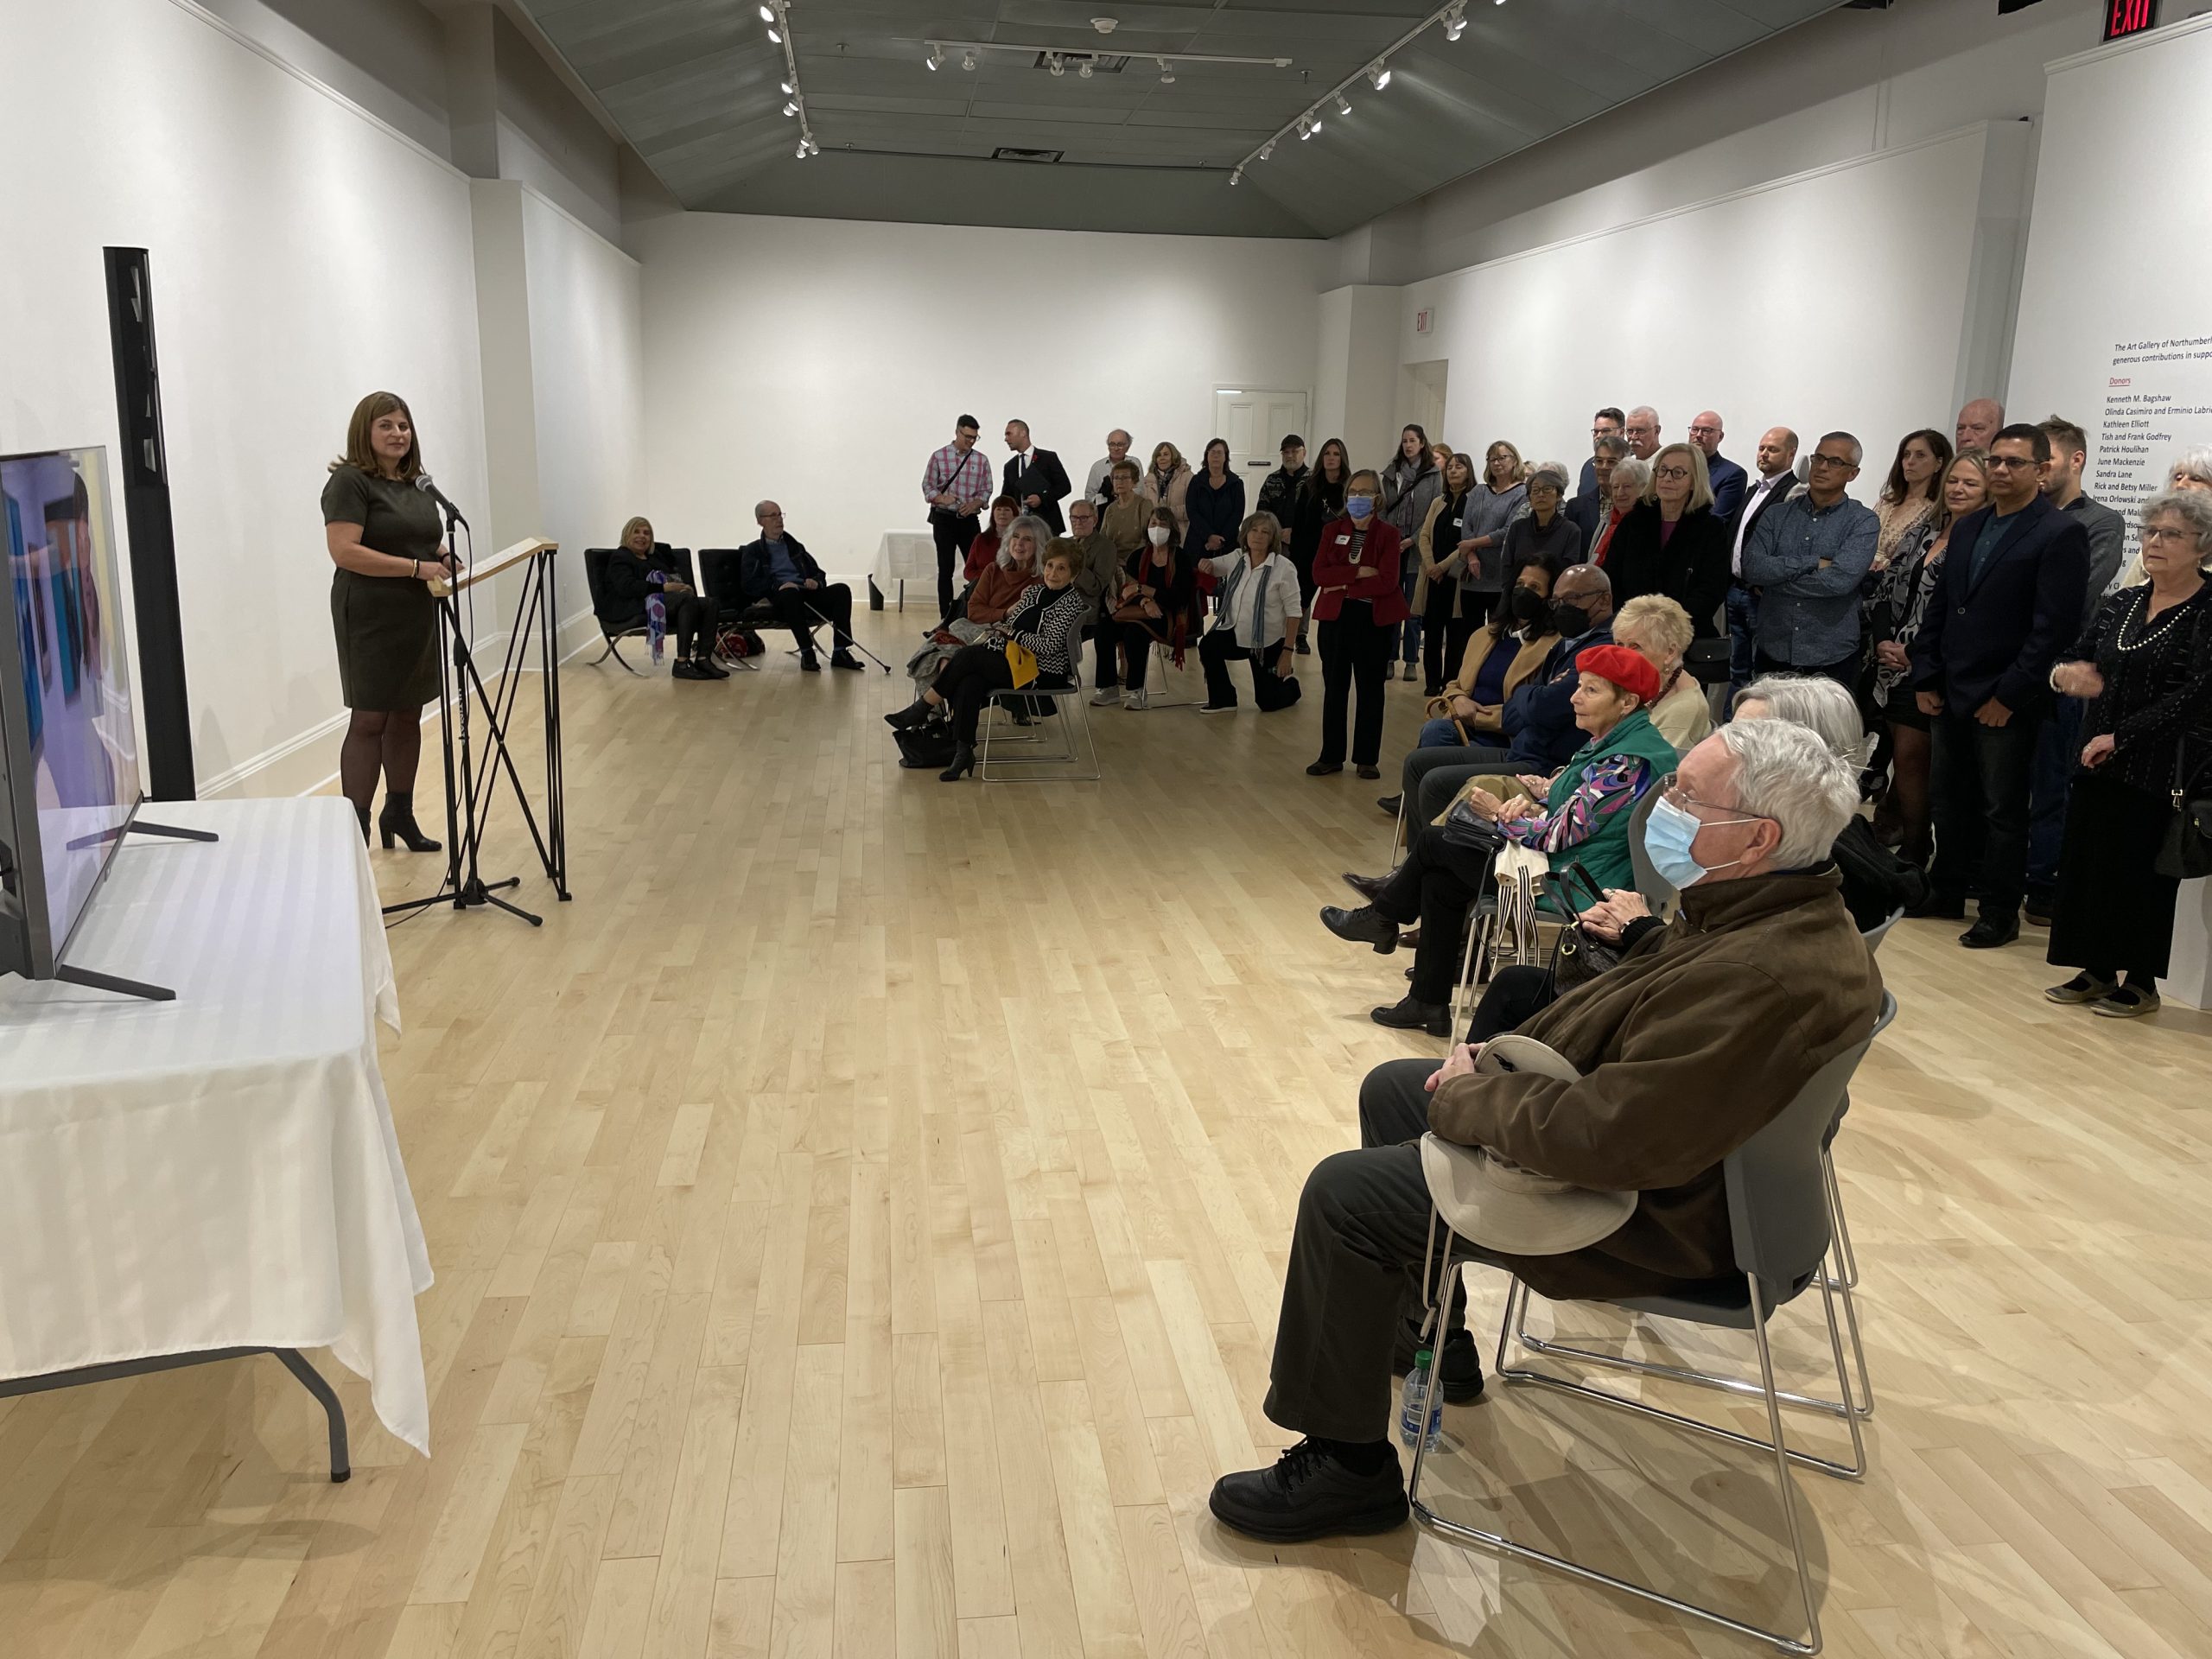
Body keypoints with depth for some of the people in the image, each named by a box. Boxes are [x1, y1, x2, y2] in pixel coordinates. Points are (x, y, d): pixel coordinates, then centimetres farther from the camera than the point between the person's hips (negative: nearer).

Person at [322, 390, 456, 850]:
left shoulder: (415, 482, 14)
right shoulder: (349, 482, -11)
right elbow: (344, 551, -21)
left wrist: (446, 559, 3)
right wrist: (417, 567, -24)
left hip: (418, 618, 8)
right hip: (372, 620, -8)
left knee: (408, 715, 13)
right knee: (369, 720, -6)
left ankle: (399, 813, 24)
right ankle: (355, 829, -1)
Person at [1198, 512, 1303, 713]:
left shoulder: (1283, 568, -18)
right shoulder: (1236, 559, -3)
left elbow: (1293, 612, -16)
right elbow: (1211, 568, 13)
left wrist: (1287, 651, -18)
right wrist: (1207, 564, -13)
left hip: (1269, 643, -4)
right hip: (1237, 634, 4)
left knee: (1268, 702, 2)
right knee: (1208, 646, -26)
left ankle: (1290, 684, 39)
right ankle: (1223, 700, -5)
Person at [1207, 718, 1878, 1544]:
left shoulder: (1764, 979, -35)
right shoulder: (1775, 907, -2)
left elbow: (1602, 1137, -36)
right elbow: (1629, 1006, 12)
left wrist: (1466, 1098, -19)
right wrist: (1500, 1058, 0)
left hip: (1653, 1212, -10)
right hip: (1611, 1113, 11)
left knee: (1344, 1194, -11)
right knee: (1390, 1089, 21)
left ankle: (1347, 1470, 7)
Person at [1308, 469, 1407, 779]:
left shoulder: (1387, 534, -2)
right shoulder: (1332, 530, 7)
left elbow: (1387, 581, -14)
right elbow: (1319, 574, -6)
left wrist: (1345, 586, -13)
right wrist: (1359, 572, -16)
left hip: (1374, 619, -3)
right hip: (1335, 617, 3)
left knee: (1370, 689, 6)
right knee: (1334, 687, 7)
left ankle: (1366, 759, 13)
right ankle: (1331, 756, 15)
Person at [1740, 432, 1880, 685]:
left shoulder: (1863, 521, -3)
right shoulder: (1778, 515, 6)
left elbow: (1841, 579, -19)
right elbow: (1752, 567, -9)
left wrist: (1777, 576, -11)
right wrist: (1813, 562, -15)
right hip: (1772, 654, 3)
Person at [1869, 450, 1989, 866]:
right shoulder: (1926, 533, 12)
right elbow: (1886, 589, 12)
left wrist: (1913, 652, -14)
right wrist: (1882, 641, -2)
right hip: (1895, 663, 6)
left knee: (1909, 757, -3)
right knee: (1908, 756, 15)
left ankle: (1912, 854, 9)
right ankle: (1894, 830, 26)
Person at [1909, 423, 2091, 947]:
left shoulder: (2061, 533, -9)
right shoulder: (1969, 527, 13)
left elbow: (2052, 625, -15)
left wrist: (2008, 695, -16)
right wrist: (1926, 679, 8)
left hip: (2005, 702, -6)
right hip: (1951, 695, 7)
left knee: (2002, 810, 3)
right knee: (1951, 800, 15)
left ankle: (2000, 915, 14)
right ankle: (1948, 894, 29)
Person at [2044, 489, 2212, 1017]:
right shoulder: (2121, 604, 11)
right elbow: (2077, 659, 11)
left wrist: (2120, 736, -16)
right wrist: (2066, 674, -13)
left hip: (2162, 770, -6)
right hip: (2100, 762, 6)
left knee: (2141, 872, 1)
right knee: (2086, 862, 7)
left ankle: (2141, 983, 15)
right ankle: (2097, 971, 20)